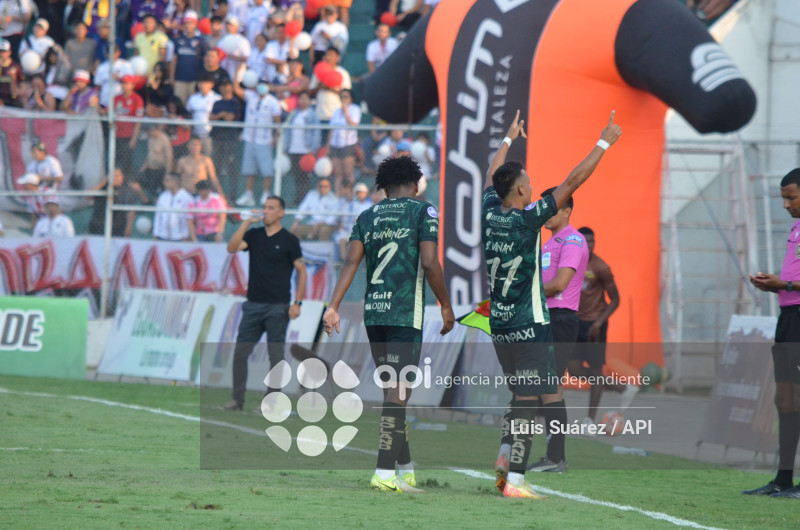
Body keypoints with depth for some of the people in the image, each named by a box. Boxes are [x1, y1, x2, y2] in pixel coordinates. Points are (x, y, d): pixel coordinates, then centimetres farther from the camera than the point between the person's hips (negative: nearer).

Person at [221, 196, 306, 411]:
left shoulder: (289, 240, -1)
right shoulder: (254, 235, 10)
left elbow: (301, 271, 1)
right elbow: (232, 248, -4)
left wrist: (297, 302, -6)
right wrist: (247, 223, -9)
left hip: (278, 306, -5)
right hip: (253, 304, 5)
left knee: (275, 355, -3)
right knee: (240, 352, 2)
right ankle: (237, 400, 8)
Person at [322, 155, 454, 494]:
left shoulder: (367, 217, 13)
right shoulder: (423, 212, -1)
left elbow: (350, 262, 2)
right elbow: (430, 264, -11)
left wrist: (333, 307, -2)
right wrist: (446, 306, -1)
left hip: (373, 313, 5)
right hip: (405, 314, -5)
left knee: (393, 389, 15)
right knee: (398, 391, -7)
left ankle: (405, 467, 20)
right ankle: (384, 472, -14)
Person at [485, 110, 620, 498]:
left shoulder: (489, 214, 1)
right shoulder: (528, 220, -15)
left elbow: (492, 176, 22)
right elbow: (573, 182, -13)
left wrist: (509, 139, 37)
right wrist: (604, 143, -6)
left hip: (499, 327, 7)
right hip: (529, 327, -7)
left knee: (520, 397, 18)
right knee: (528, 401, -7)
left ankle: (504, 458, 5)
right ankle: (514, 480, -11)